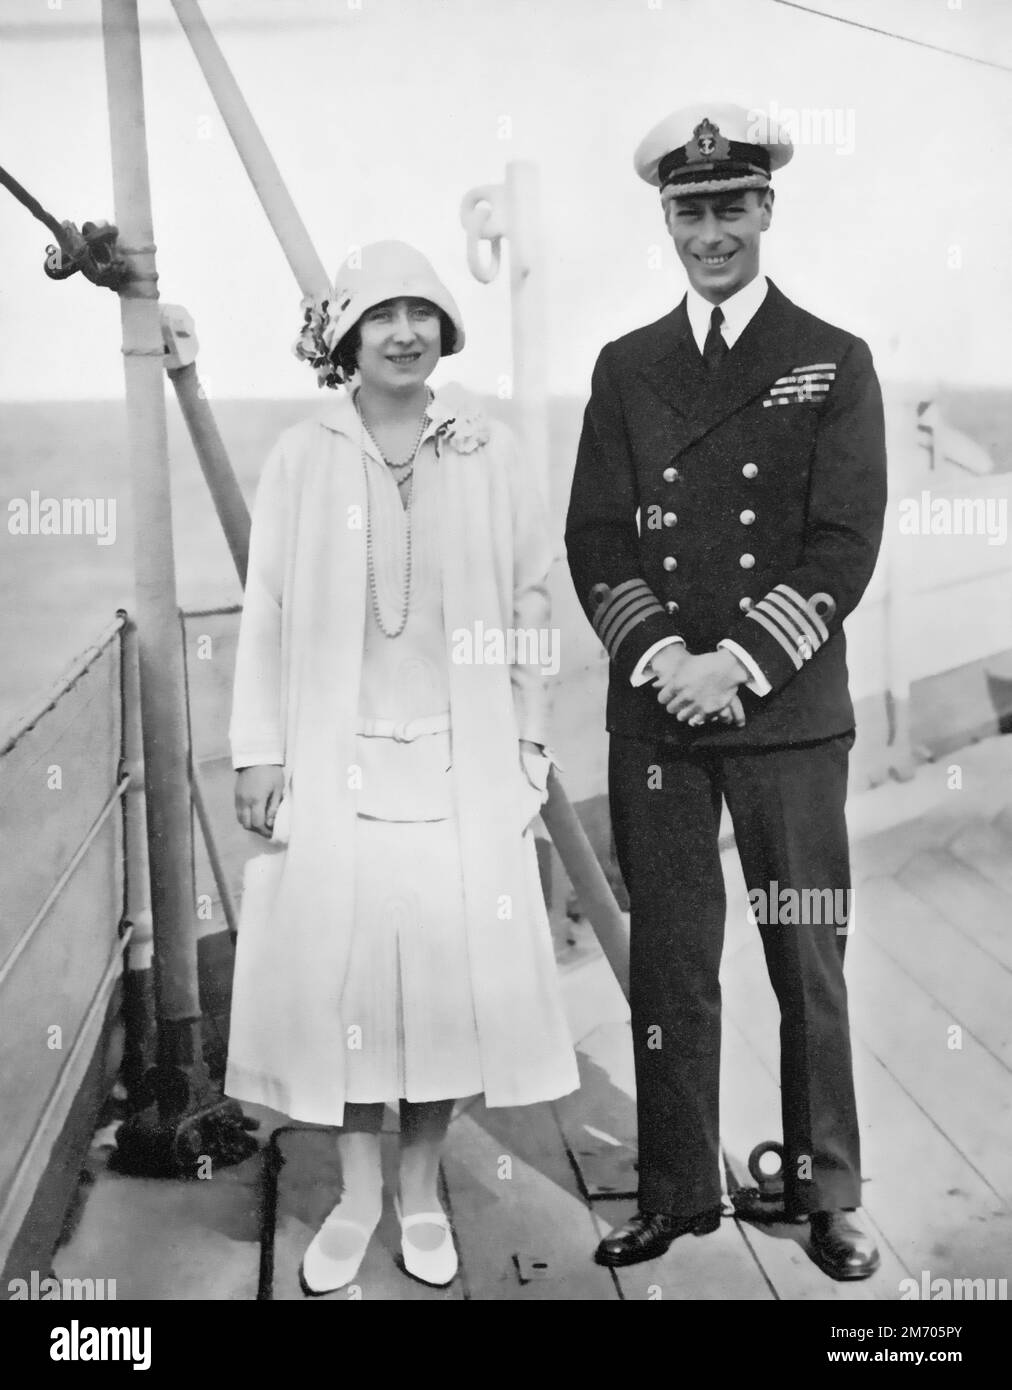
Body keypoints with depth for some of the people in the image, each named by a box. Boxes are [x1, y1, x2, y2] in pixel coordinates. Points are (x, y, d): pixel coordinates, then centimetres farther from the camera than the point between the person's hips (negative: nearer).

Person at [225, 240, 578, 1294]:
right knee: (338, 968, 3)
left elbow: (528, 604, 6)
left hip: (463, 763, 1)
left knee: (454, 966, 3)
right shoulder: (300, 459, 2)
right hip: (334, 763, 0)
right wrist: (259, 753, -1)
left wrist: (529, 741, 4)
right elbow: (267, 611, 2)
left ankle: (421, 1189, 22)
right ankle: (357, 1193, 22)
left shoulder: (491, 458, 4)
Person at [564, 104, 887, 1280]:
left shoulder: (834, 365, 5)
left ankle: (826, 1193, 22)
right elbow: (594, 540, 5)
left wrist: (739, 662, -14)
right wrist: (660, 654, -11)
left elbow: (844, 547, -4)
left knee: (809, 961, 6)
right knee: (668, 960, 8)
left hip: (788, 710, -2)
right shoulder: (624, 368, 11)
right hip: (653, 709, 2)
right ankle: (676, 1190, 22)